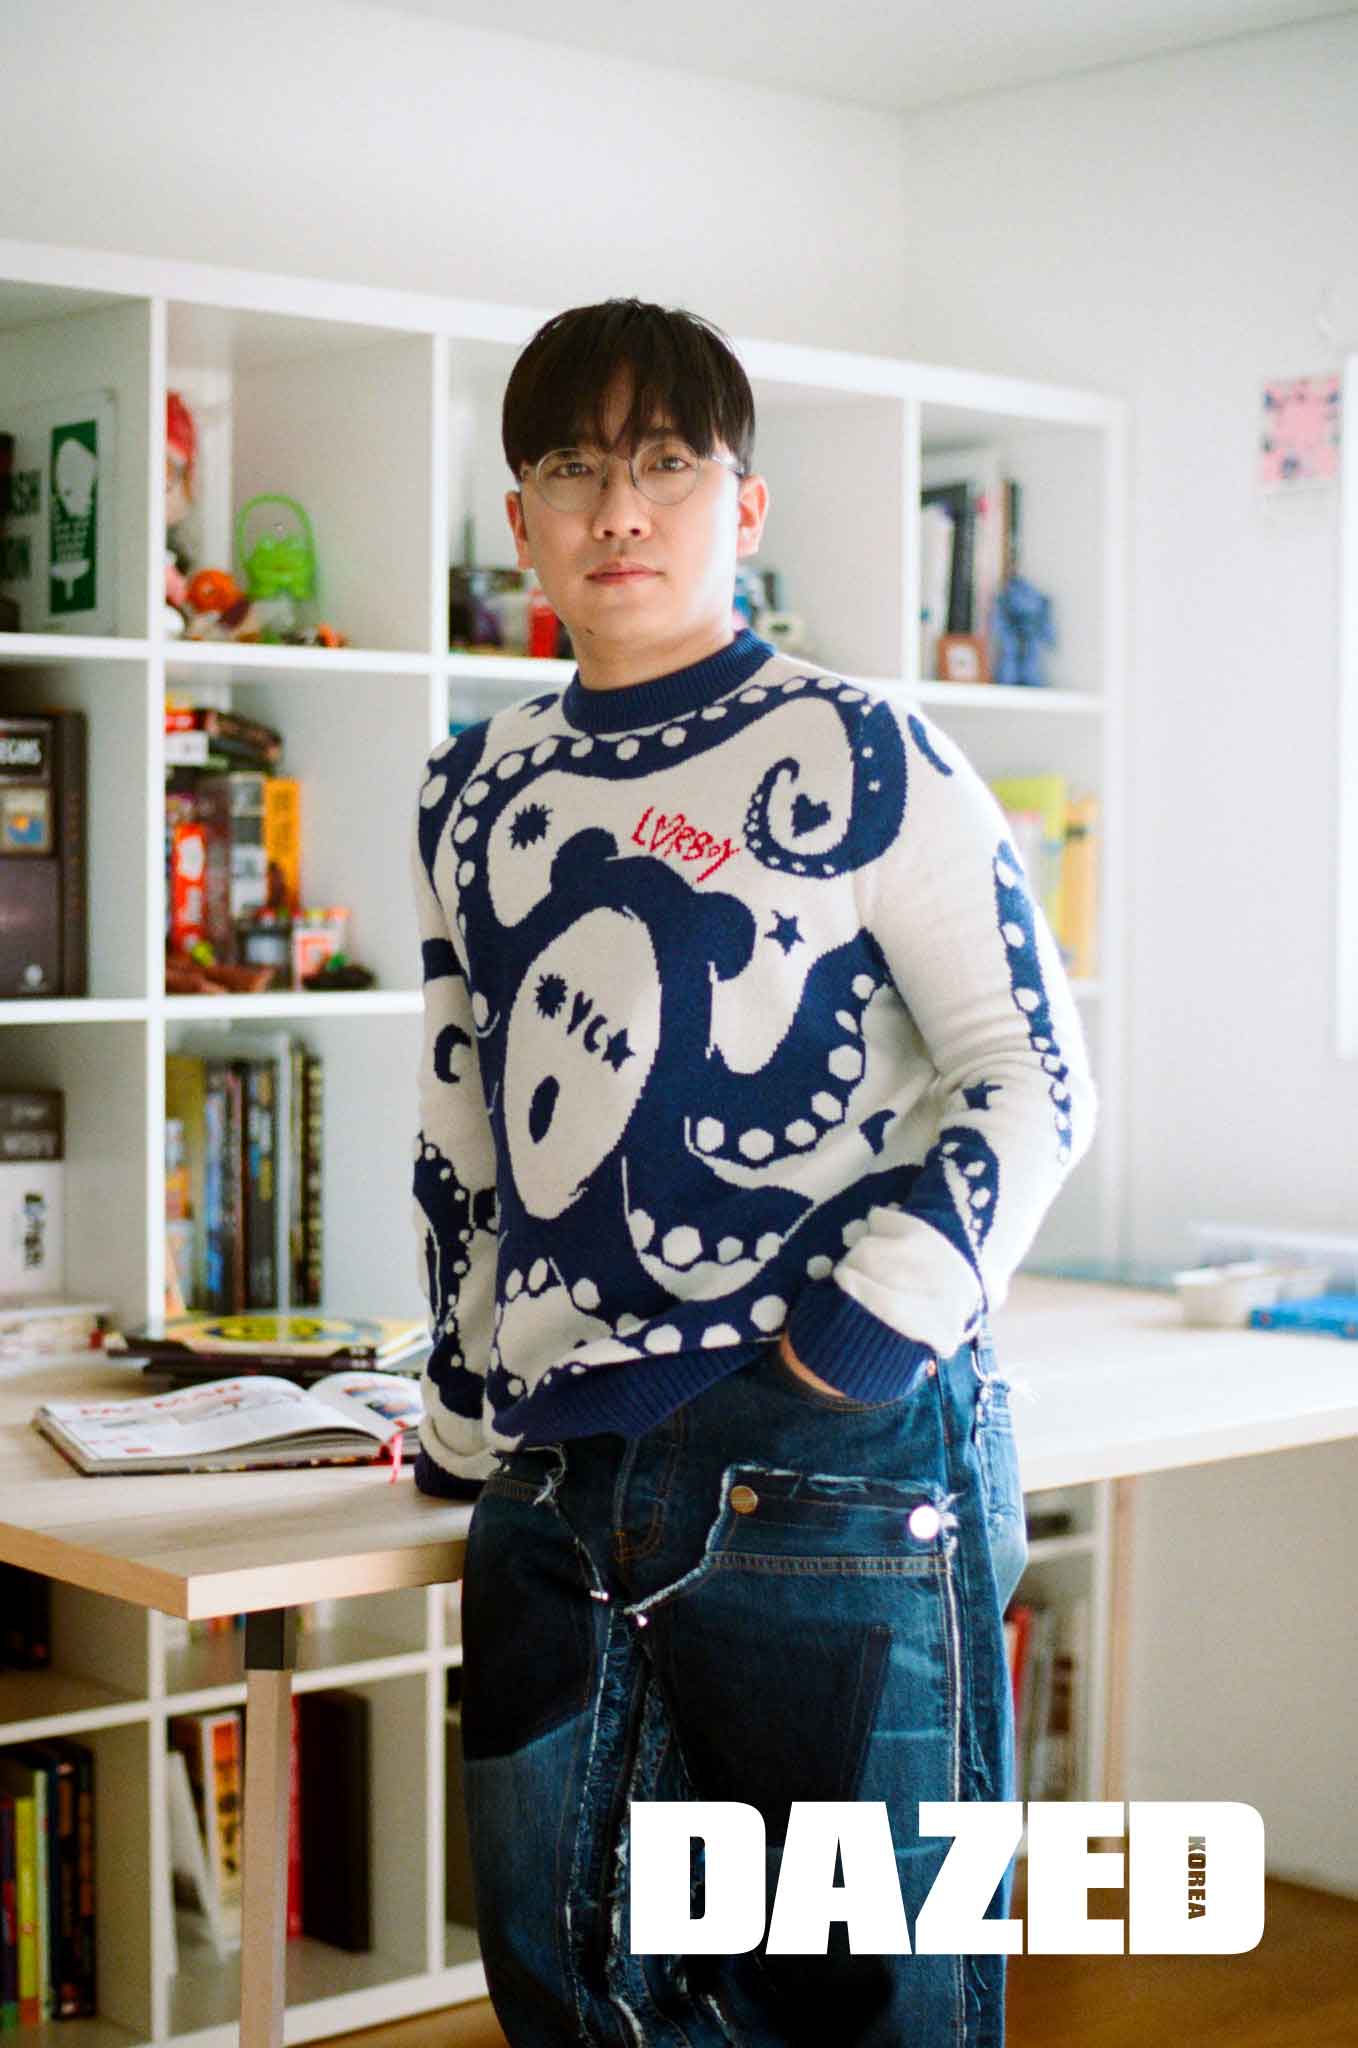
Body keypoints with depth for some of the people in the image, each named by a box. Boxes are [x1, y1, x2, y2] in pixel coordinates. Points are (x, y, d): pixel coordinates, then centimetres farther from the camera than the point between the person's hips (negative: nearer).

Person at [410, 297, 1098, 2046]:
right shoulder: (477, 796, 13)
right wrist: (462, 1410, 17)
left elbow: (1036, 1082, -6)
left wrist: (859, 1341, -14)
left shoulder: (854, 756, -4)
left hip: (828, 1463, -6)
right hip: (552, 1488, 6)